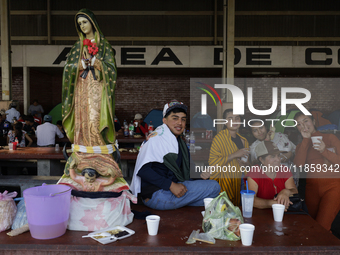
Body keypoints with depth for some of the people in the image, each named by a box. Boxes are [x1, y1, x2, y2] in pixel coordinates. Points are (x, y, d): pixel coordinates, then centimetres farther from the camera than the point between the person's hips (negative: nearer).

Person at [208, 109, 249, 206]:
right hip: (224, 181, -6)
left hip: (238, 181, 6)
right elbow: (212, 162, -20)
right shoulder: (219, 138, -11)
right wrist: (234, 155, -22)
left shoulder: (243, 140, 13)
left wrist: (245, 164, 3)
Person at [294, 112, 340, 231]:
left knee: (322, 227, -14)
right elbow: (298, 164, -7)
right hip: (312, 187, 4)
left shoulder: (330, 138, 7)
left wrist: (324, 151, -16)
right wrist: (306, 140, -5)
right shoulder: (301, 146, 14)